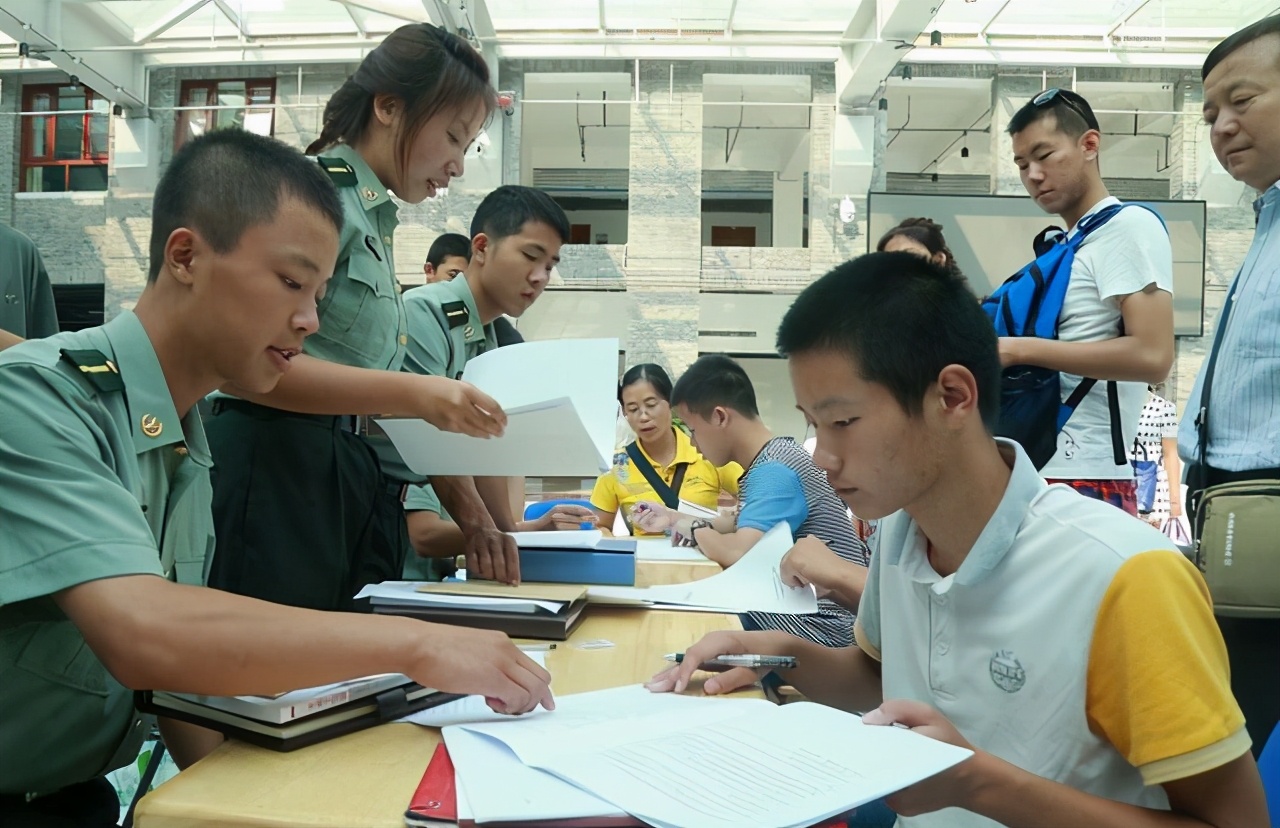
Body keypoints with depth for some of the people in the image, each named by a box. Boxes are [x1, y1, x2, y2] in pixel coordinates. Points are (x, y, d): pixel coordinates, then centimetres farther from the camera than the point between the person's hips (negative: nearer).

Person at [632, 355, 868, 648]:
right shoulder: (769, 461, 8)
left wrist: (695, 529, -13)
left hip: (816, 631, -8)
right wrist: (674, 518, 17)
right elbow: (746, 525, 24)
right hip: (792, 610, 8)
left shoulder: (774, 471, -21)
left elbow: (739, 552, -33)